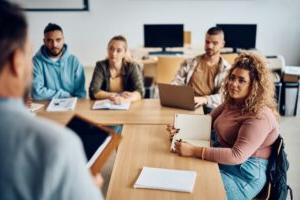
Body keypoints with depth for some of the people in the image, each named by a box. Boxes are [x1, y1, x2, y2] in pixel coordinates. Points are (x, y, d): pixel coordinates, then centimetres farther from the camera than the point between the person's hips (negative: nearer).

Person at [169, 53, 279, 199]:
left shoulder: (259, 117, -24)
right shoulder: (232, 102, 3)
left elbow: (237, 156, -29)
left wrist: (194, 151, -33)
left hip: (244, 175, -8)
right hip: (222, 159, 8)